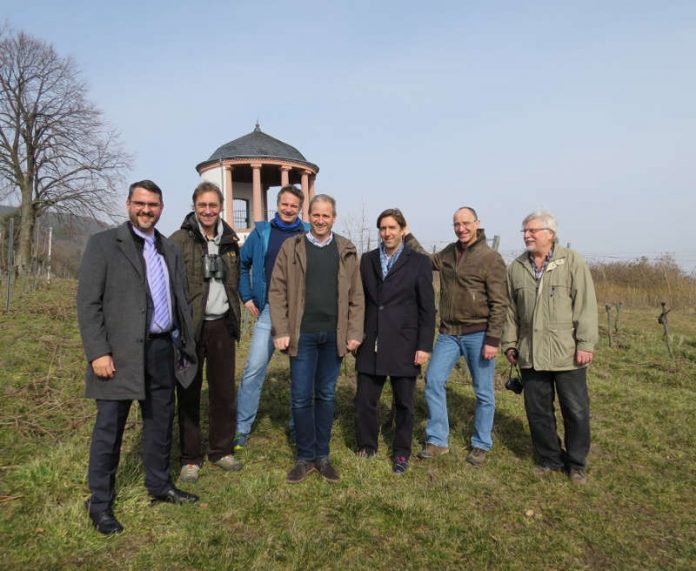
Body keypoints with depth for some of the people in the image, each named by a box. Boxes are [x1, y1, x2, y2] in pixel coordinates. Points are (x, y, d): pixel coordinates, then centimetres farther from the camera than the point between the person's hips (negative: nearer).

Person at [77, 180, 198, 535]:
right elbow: (88, 303, -9)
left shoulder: (169, 250, 12)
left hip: (163, 349, 5)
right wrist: (98, 352, -15)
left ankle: (159, 485, 33)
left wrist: (185, 344, 11)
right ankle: (100, 503, 22)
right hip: (121, 352, -5)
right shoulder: (103, 243, -4)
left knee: (161, 422, 15)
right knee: (109, 428, 5)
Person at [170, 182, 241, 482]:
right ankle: (190, 458, 19)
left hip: (222, 324, 4)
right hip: (190, 326, -4)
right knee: (189, 392, 6)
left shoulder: (229, 240, 10)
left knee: (224, 390, 11)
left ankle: (221, 450, 27)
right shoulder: (179, 240, -6)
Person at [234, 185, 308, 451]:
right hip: (269, 311, 0)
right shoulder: (262, 232, 5)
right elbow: (242, 264, 13)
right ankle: (241, 428, 8)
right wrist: (247, 297, 7)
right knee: (254, 368, -5)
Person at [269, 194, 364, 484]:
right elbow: (277, 291, -1)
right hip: (303, 334, -1)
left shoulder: (346, 250, 6)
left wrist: (355, 333, -1)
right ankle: (305, 457, 20)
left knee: (326, 396, 11)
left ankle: (322, 455, 24)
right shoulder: (291, 247, 2)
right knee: (301, 397, 4)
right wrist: (280, 331, -8)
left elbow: (356, 295, 6)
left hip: (334, 335, 1)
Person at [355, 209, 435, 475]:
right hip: (371, 344, 3)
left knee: (404, 403, 9)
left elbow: (427, 308, -3)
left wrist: (425, 346, -7)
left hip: (404, 346, -2)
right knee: (364, 400, 7)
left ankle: (401, 452, 28)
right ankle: (366, 447, 28)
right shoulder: (367, 260, 9)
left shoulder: (419, 262, -1)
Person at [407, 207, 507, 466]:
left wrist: (492, 340, -16)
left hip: (478, 334, -5)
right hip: (448, 334, 5)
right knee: (433, 381, 1)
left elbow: (499, 304, -11)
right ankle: (437, 440, 15)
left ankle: (481, 445, 24)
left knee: (483, 392, 6)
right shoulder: (448, 253, 9)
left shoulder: (491, 258, -9)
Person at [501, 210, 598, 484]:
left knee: (576, 411, 8)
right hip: (530, 353, 4)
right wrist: (509, 343, 11)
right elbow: (510, 309, 12)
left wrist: (586, 343, -11)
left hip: (567, 353, -3)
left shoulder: (572, 261, -3)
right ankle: (549, 459, 29)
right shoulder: (517, 267, 8)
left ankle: (576, 463, 27)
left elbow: (585, 305, -7)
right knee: (537, 410, 11)